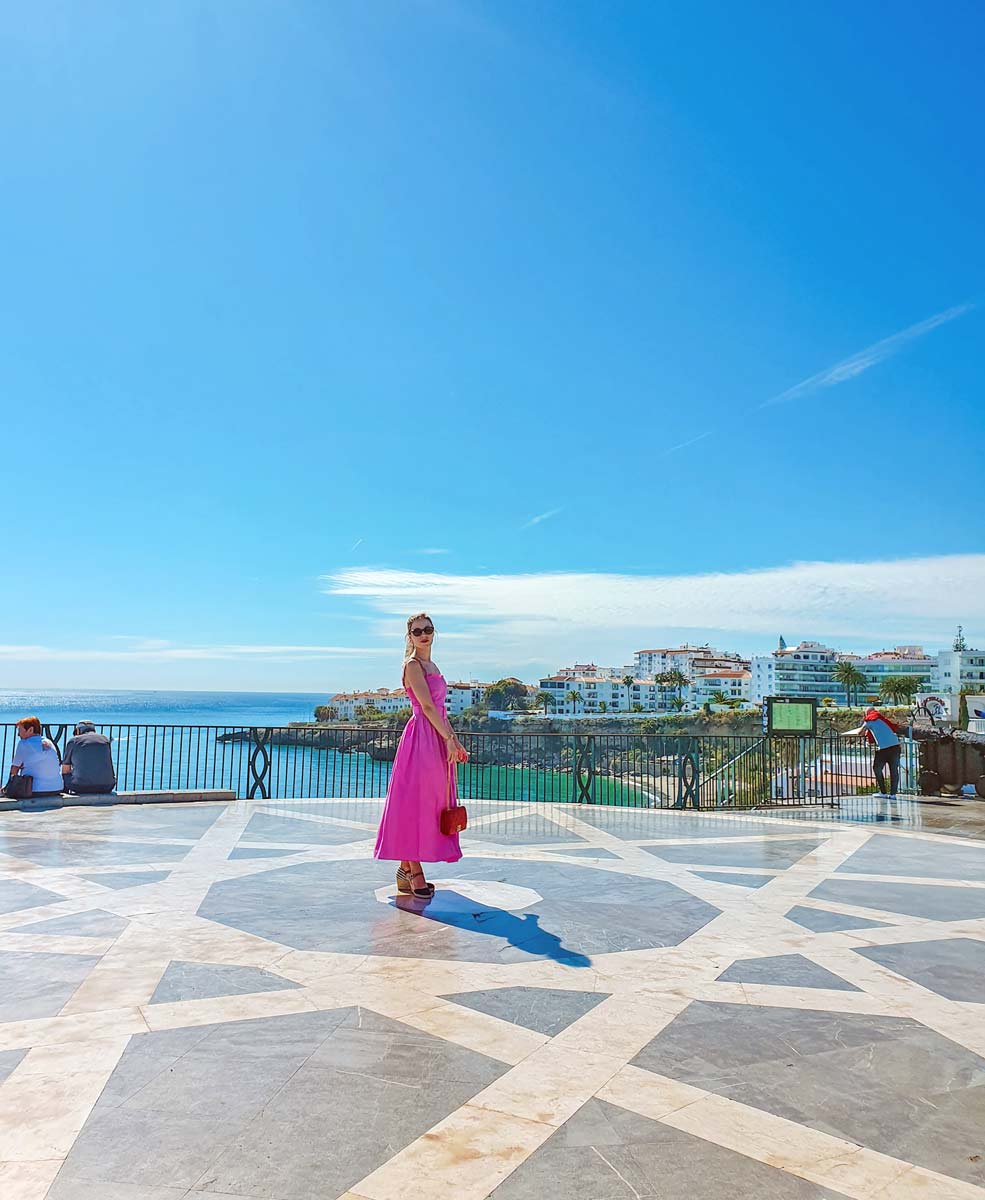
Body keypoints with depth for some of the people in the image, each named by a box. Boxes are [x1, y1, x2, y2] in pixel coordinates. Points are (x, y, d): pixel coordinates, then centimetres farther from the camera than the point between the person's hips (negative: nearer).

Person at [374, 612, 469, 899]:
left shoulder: (431, 666, 19)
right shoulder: (412, 664, -8)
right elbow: (427, 706, -15)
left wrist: (455, 741, 16)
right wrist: (449, 739, -17)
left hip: (437, 738, 9)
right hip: (420, 737, -9)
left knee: (428, 802, 10)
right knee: (415, 801, -4)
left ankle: (406, 869, 17)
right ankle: (413, 872, 2)